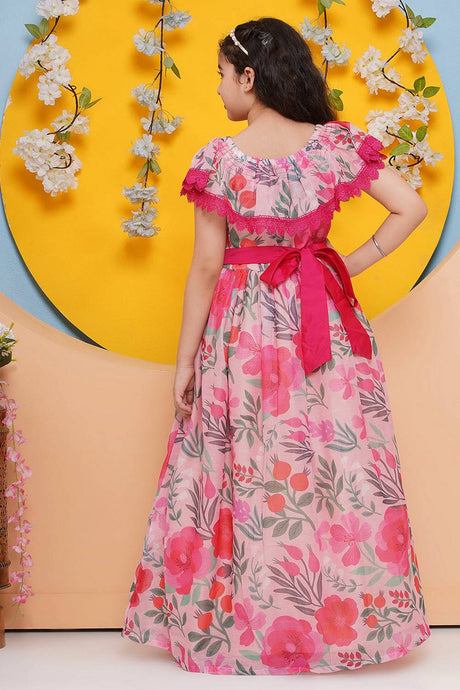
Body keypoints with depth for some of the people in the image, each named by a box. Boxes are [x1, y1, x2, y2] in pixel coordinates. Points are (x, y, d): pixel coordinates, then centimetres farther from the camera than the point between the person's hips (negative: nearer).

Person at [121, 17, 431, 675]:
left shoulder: (219, 158, -9)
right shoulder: (336, 143, -2)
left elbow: (206, 268, -8)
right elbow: (411, 207, -4)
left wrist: (185, 360, -2)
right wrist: (353, 264, 4)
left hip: (243, 331, -2)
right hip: (325, 327, 3)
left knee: (248, 475, 7)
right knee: (338, 466, 10)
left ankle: (244, 626, 18)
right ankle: (340, 618, 20)